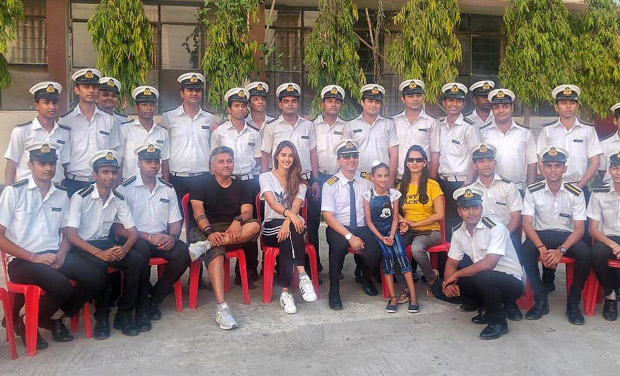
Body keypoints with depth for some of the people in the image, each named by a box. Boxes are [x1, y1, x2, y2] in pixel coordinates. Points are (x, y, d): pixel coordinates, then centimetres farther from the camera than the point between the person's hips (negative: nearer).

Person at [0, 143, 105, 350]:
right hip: (22, 261, -5)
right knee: (62, 286, -31)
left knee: (96, 278, -16)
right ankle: (24, 323, 0)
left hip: (55, 256, 5)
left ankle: (54, 318, 7)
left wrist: (62, 254, -3)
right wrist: (35, 257, -14)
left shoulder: (61, 195, 12)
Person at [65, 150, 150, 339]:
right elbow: (71, 234, -17)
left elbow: (133, 232, 3)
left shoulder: (119, 200, 3)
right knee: (99, 265, -36)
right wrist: (99, 253, -29)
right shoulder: (81, 197, -11)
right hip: (83, 247, -4)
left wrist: (124, 248, -21)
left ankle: (124, 314, -11)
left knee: (139, 260, -22)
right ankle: (101, 317, -15)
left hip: (107, 244, 5)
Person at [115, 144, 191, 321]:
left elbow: (175, 221, 14)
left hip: (163, 240, 4)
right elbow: (119, 227, -7)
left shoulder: (168, 189, 13)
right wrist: (149, 237, -17)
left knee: (182, 252, -25)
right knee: (141, 248, -37)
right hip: (136, 239, -4)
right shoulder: (125, 188, -1)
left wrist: (172, 237, -10)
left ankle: (155, 298, -6)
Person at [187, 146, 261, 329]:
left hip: (233, 232, 3)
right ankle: (222, 308, -46)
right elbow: (198, 212, -2)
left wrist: (238, 220, -24)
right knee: (216, 253, -37)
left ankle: (205, 245, -36)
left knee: (255, 226, -30)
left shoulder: (241, 186, 18)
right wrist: (210, 231, -23)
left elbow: (247, 212, 2)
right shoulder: (202, 184, 11)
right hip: (207, 230, -3)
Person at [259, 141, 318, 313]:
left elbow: (296, 206, -8)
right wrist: (289, 214, -36)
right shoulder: (265, 177, 7)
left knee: (288, 233, -36)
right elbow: (272, 203, -14)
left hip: (293, 223, 2)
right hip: (272, 225, -1)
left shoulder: (299, 182, 13)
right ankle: (302, 275, -39)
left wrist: (288, 221, -32)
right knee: (288, 235, -37)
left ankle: (285, 291, -41)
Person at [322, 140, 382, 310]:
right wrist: (350, 236, -20)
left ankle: (366, 278, 11)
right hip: (338, 228, -2)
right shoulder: (330, 185, -3)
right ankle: (334, 291, -17)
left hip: (362, 228, 3)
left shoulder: (367, 181, 7)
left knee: (375, 252, -26)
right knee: (339, 245, -36)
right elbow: (328, 217, -9)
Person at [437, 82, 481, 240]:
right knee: (446, 221, 8)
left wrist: (468, 183, -13)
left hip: (461, 182, -5)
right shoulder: (440, 126, 10)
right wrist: (433, 179, 9)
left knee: (461, 223, -3)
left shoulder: (468, 127, -6)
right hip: (443, 182, 5)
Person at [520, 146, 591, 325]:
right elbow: (527, 224, -10)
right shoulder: (533, 191, -6)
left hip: (567, 236, 0)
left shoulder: (576, 193, -7)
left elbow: (579, 228, -9)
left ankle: (573, 303, -9)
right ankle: (541, 300, -15)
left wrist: (561, 250, -26)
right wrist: (542, 248, -26)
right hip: (541, 235, 0)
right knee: (525, 251, -33)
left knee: (585, 254, -31)